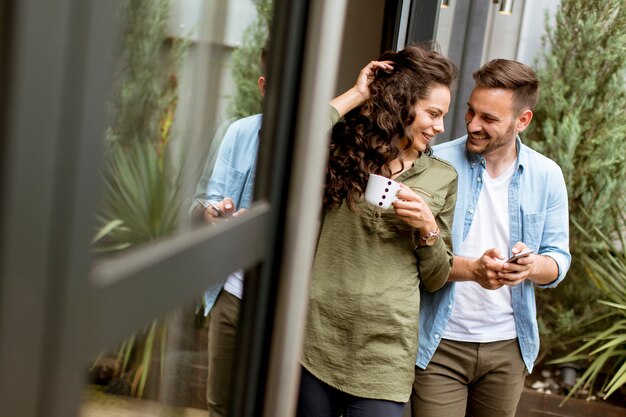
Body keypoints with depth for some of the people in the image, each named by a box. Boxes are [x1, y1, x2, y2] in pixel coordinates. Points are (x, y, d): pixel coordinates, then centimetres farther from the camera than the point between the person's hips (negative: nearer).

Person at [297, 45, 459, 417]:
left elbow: (436, 280, 10)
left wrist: (428, 229, -10)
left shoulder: (442, 178, 7)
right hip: (316, 342, 0)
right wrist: (355, 96, -9)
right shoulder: (344, 153, 3)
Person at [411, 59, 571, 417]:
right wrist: (471, 269, -28)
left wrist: (533, 266, -20)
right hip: (440, 345, -3)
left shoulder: (547, 176, 1)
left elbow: (559, 258, 4)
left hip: (508, 347, 3)